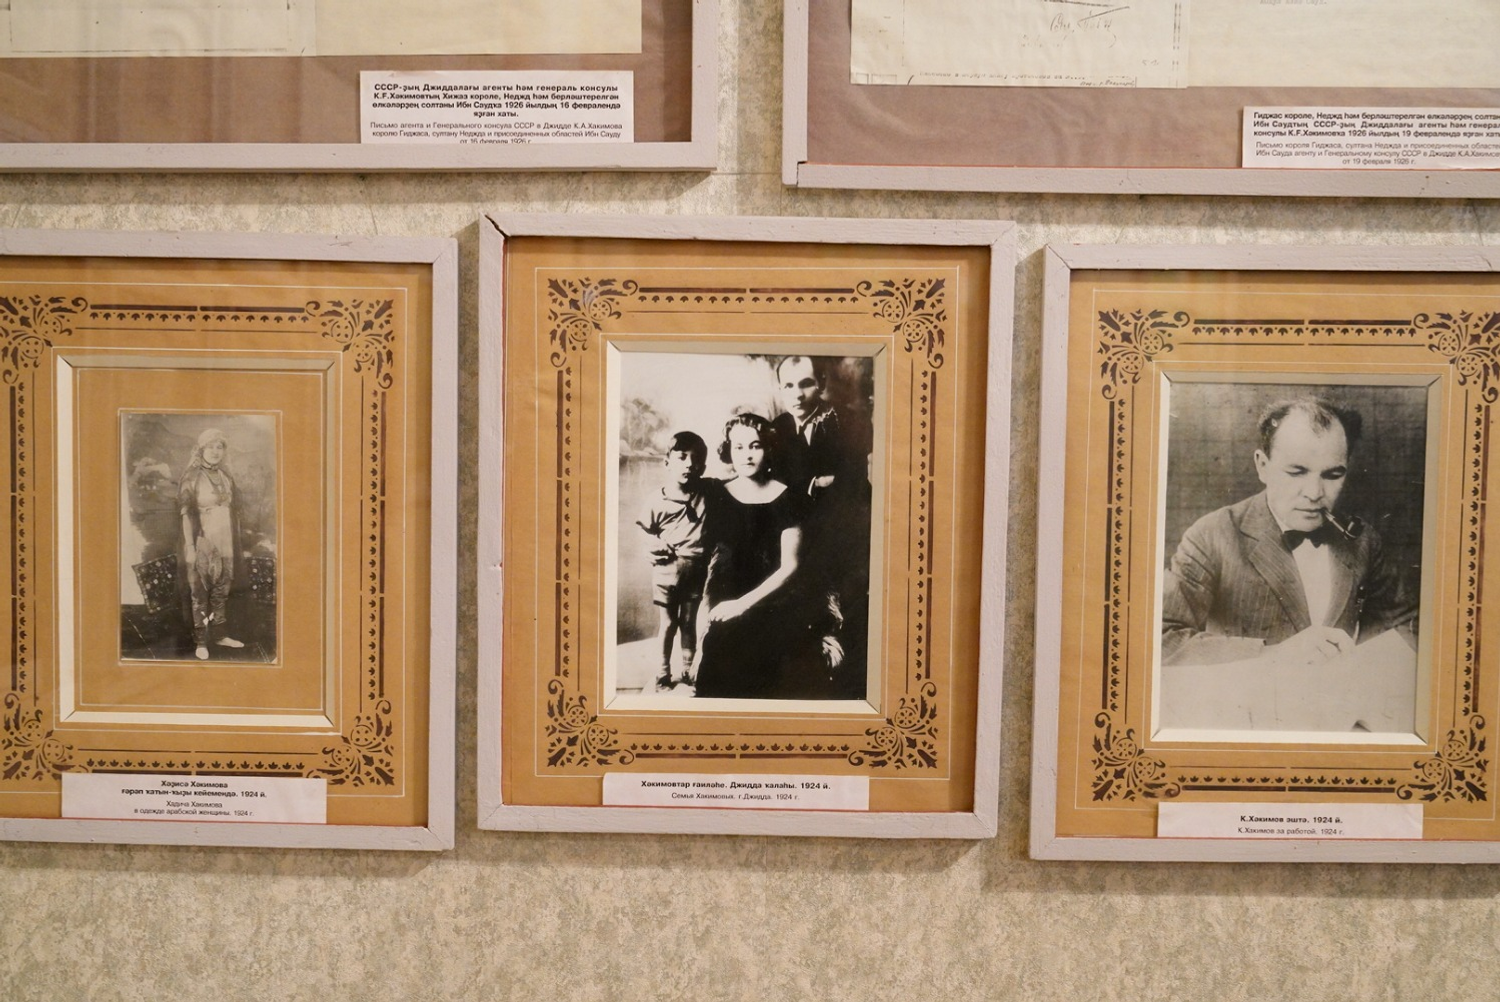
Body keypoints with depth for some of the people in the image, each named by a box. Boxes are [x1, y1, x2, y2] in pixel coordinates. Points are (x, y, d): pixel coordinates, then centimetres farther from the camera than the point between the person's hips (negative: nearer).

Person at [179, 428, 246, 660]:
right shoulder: (191, 477, -7)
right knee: (201, 593, 0)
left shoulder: (226, 476, 9)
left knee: (222, 590, 10)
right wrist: (189, 547, -15)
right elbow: (186, 514, -10)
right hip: (202, 542, -5)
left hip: (225, 541, 5)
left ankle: (220, 634, 20)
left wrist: (234, 542, 12)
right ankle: (201, 643, 5)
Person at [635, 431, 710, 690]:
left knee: (689, 623, 12)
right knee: (668, 623, 10)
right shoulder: (658, 500, -8)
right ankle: (664, 671, 25)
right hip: (666, 569, -1)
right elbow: (648, 531, 2)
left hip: (696, 569, 1)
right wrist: (657, 546, -16)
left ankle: (688, 671, 27)